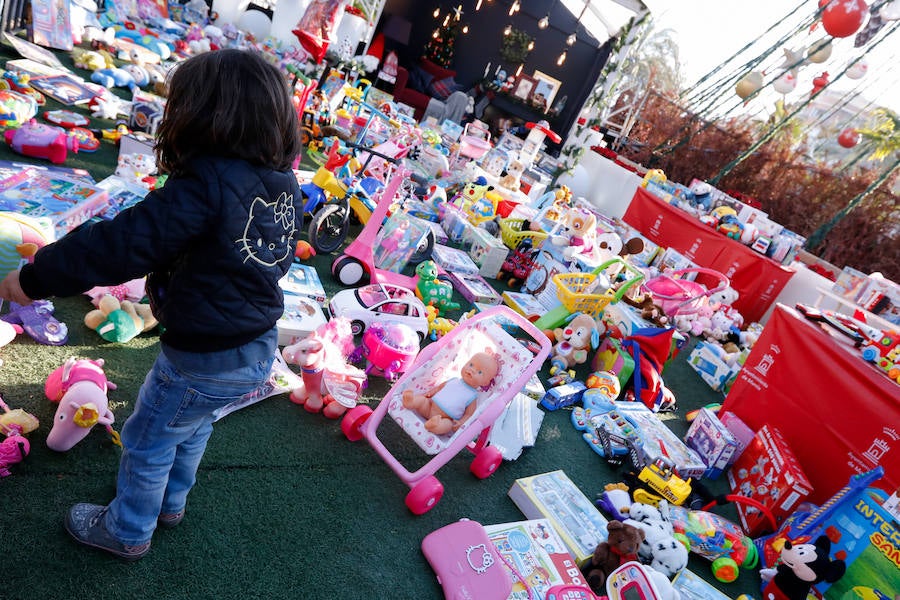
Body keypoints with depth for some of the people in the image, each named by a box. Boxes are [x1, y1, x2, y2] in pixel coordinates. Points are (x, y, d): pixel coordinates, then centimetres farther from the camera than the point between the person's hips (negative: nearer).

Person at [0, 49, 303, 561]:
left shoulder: (208, 183, -27)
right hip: (258, 348, 7)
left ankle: (128, 532, 43)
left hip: (204, 360, -7)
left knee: (147, 442, 20)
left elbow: (122, 243, -27)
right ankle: (171, 502, 55)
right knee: (192, 429, 32)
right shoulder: (284, 180, -4)